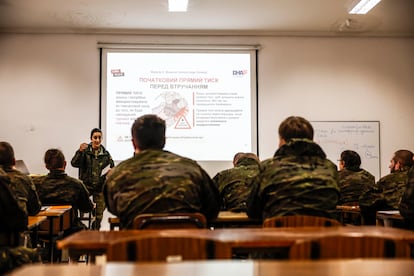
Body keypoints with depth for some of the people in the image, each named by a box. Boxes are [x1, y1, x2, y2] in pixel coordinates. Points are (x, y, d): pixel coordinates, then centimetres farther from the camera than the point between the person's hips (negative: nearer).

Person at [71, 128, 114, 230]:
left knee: (99, 213, 8)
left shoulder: (106, 154, 5)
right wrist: (80, 151, -27)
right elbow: (74, 163, -13)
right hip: (86, 185, -2)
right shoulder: (85, 151, -2)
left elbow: (112, 167, 15)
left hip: (100, 187, 3)